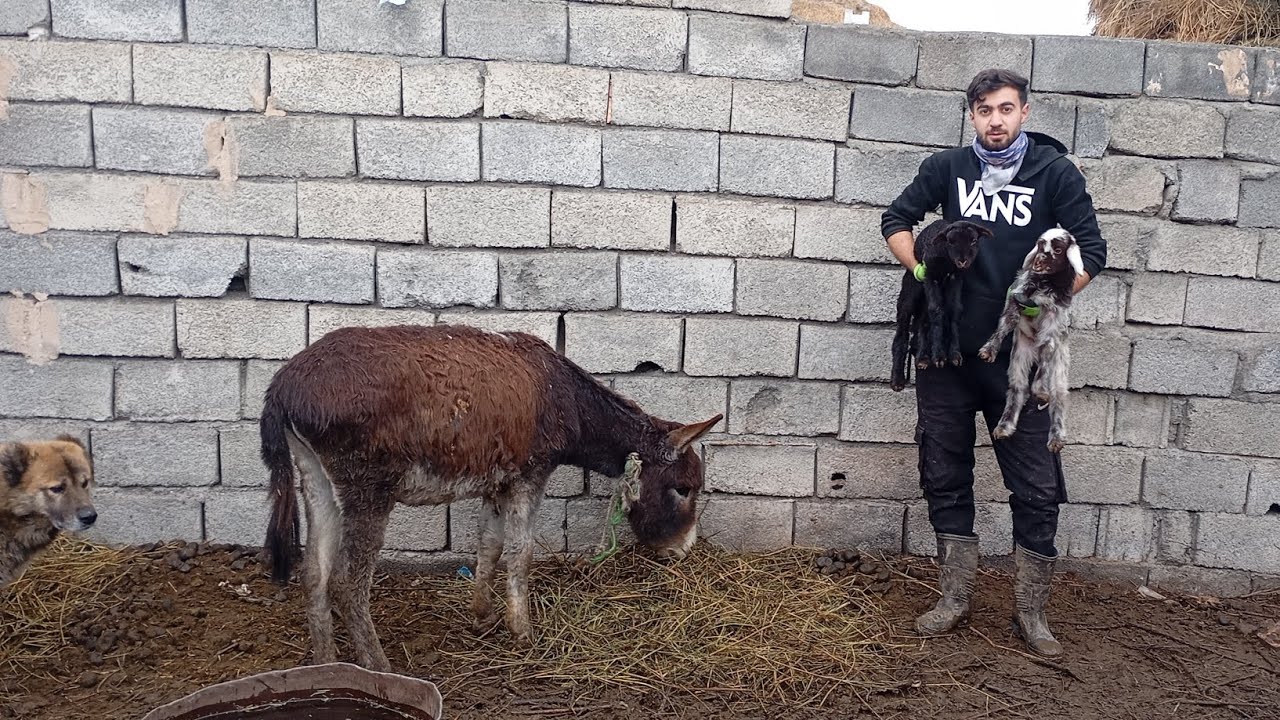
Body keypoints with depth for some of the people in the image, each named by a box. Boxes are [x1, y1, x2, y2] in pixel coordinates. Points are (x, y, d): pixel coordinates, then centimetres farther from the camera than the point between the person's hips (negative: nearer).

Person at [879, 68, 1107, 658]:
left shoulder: (1055, 171, 0)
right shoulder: (947, 167, 6)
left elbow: (1090, 251, 1)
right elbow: (896, 220, 13)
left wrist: (1044, 301, -13)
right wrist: (922, 269, -4)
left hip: (1018, 355, -2)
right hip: (947, 348, 2)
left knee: (1035, 488, 2)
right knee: (945, 478, 9)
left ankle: (1031, 612, 18)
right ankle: (955, 599, 23)